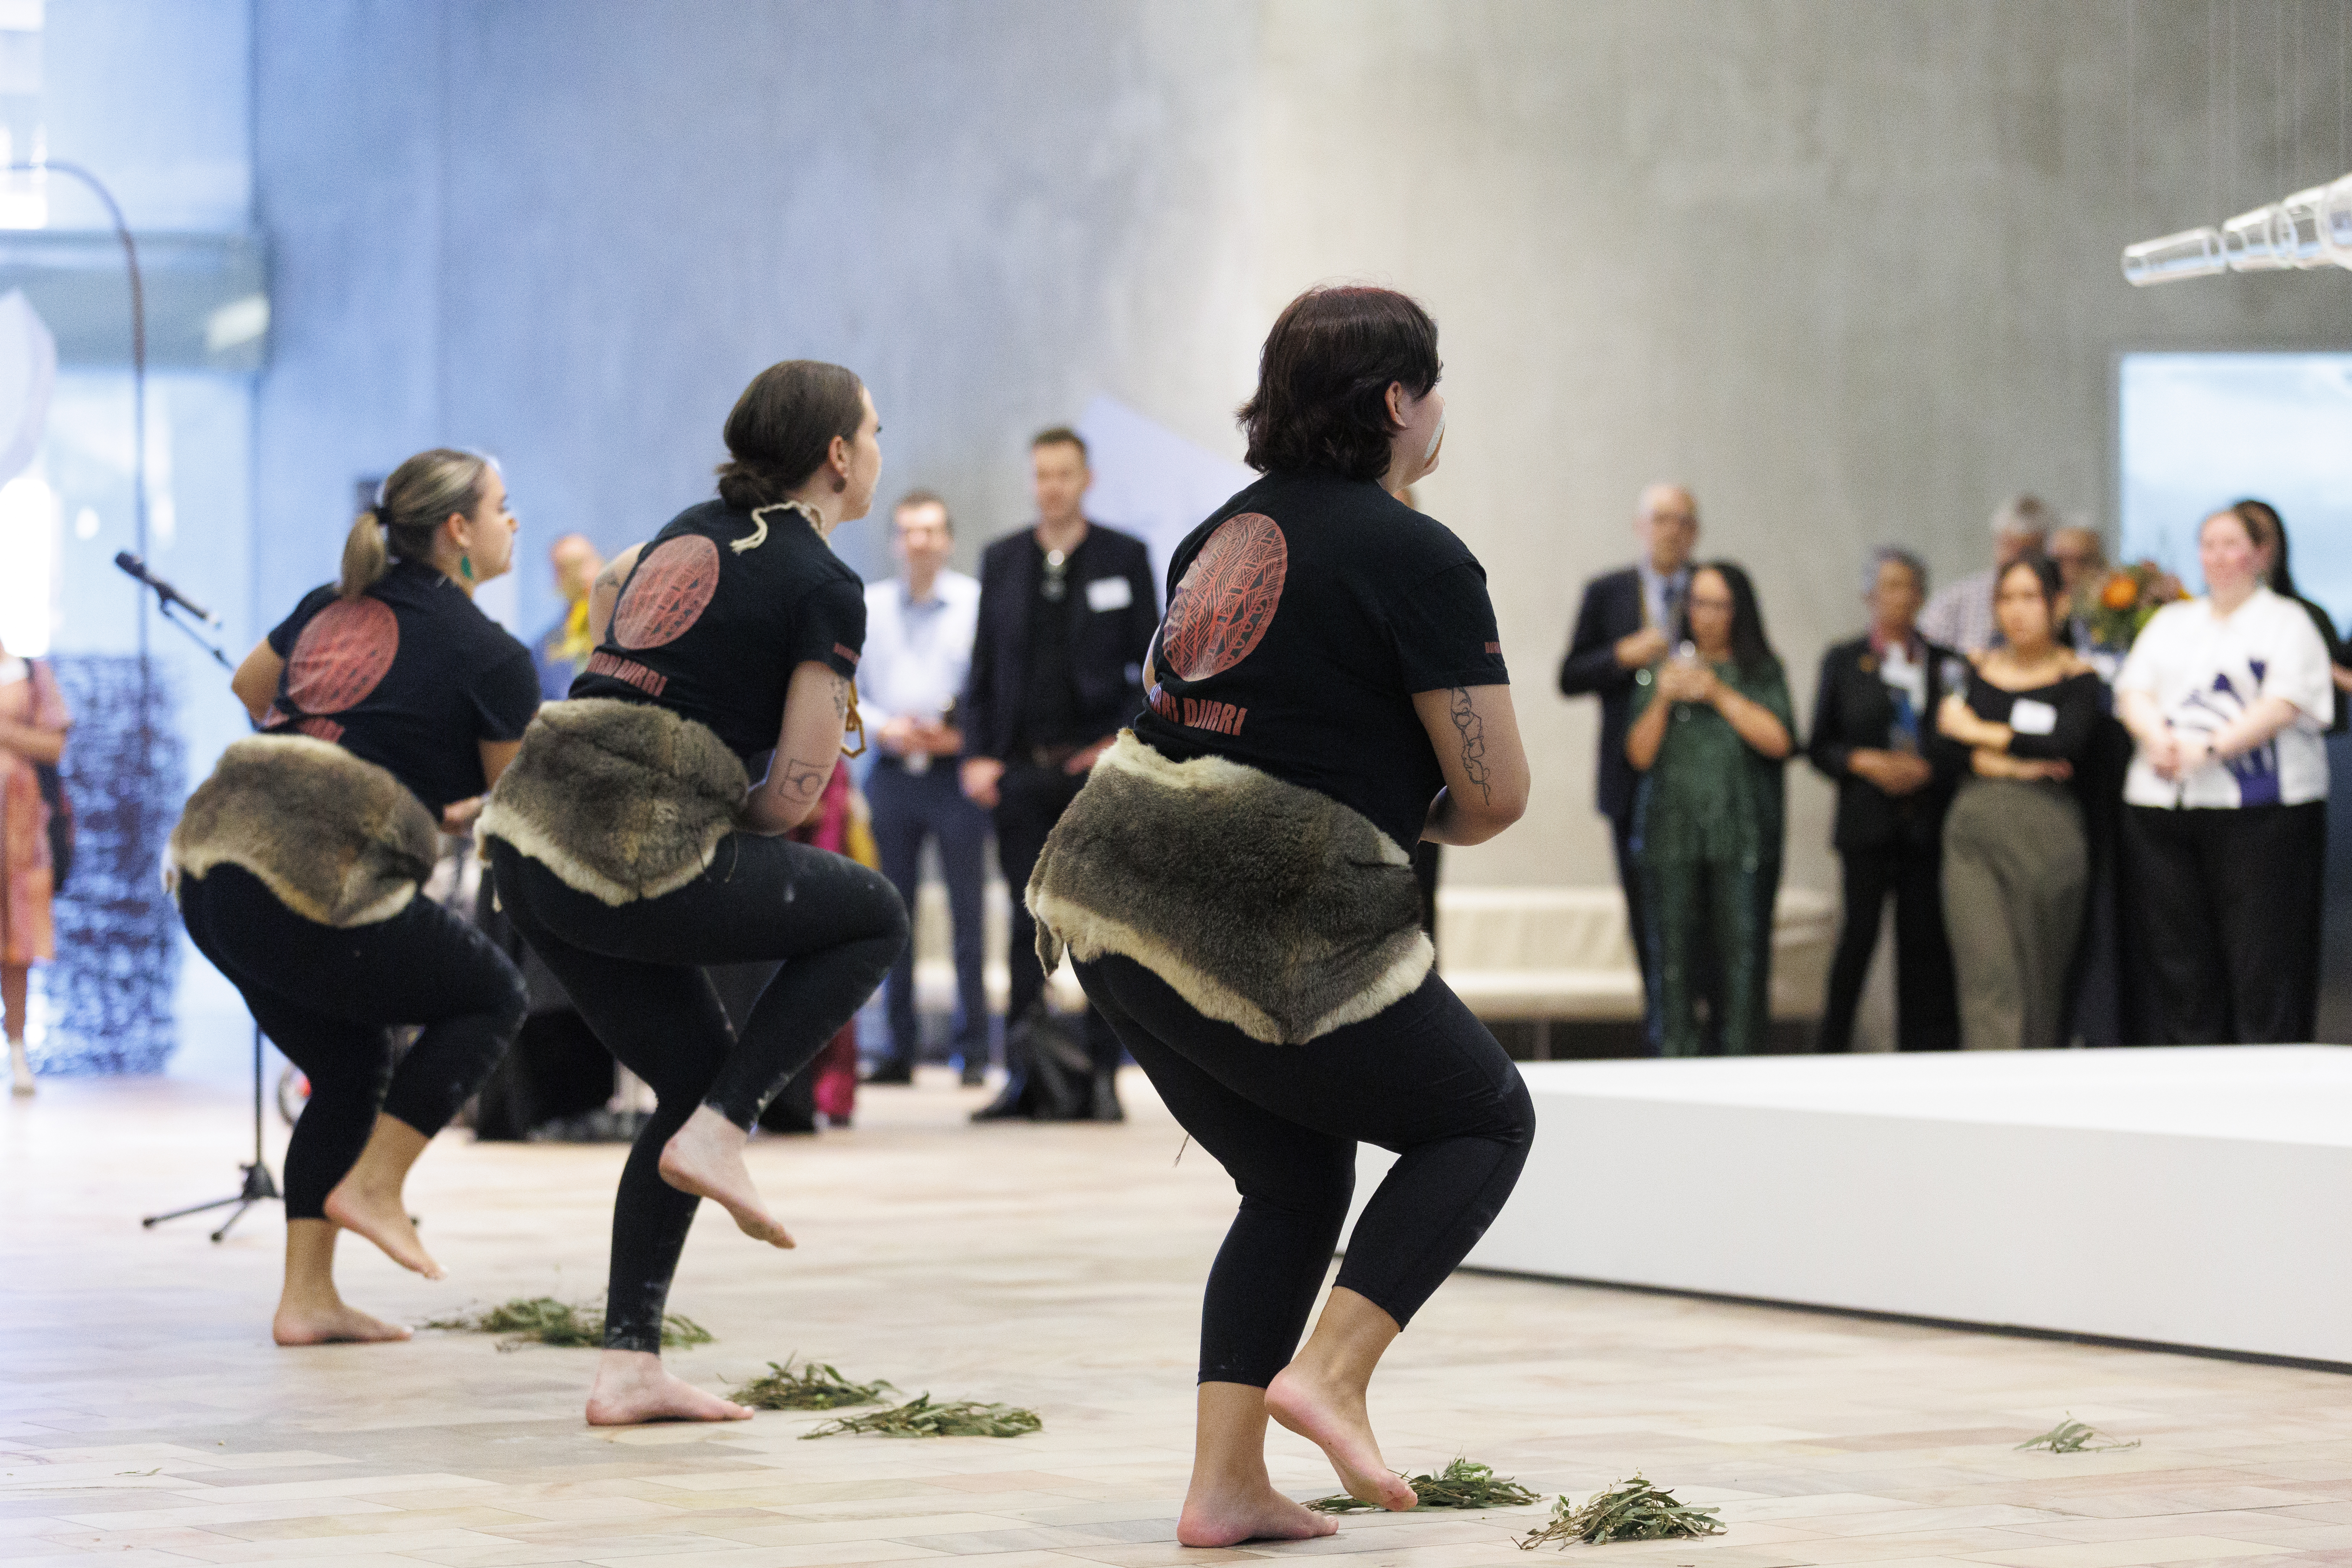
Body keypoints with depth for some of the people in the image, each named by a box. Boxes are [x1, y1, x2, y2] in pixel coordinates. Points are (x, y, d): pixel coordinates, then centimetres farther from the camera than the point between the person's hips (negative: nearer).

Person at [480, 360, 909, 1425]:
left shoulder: (695, 530, 19)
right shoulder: (825, 589, -3)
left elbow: (608, 588, 42)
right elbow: (793, 792, -8)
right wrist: (728, 830, 11)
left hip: (530, 831, 8)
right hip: (638, 852, -8)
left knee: (698, 1080, 18)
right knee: (873, 917, 13)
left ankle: (628, 1368, 13)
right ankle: (716, 1135, 1)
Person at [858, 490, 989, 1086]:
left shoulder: (976, 602, 0)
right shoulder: (866, 606, 10)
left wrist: (965, 736, -13)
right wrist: (884, 727, -6)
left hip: (955, 769, -3)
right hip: (892, 770, 3)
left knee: (967, 914, -3)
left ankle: (973, 1048, 3)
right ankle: (900, 1048, 11)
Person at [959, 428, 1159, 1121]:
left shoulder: (1125, 557, 4)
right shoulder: (1001, 561, 11)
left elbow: (1155, 667, 3)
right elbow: (983, 668, 11)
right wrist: (978, 754, 0)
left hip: (1099, 762, -2)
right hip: (1022, 770, 2)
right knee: (1027, 927, 2)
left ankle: (1102, 1073, 4)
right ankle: (1023, 1078, 3)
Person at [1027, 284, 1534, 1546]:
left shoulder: (1223, 532, 16)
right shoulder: (1417, 558, -9)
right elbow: (1497, 793, -10)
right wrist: (1436, 819, 14)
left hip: (1114, 891, 8)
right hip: (1271, 933, -8)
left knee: (1296, 1184, 21)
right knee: (1488, 1120, 13)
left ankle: (1225, 1484, 10)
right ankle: (1329, 1375, -3)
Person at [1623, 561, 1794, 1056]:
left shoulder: (1762, 672, 9)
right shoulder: (1664, 670, 12)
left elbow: (1778, 740, -5)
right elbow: (1640, 754, 7)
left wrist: (1720, 694, -9)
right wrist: (1661, 700, -7)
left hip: (1743, 836, -1)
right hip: (1673, 833, 1)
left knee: (1743, 954, -7)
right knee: (1672, 955, -3)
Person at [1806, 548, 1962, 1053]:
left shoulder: (1947, 665, 11)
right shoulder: (1844, 662, 10)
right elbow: (1820, 746, 8)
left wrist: (1926, 770, -8)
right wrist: (1865, 762, -8)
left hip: (1929, 819, 1)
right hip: (1868, 820, -1)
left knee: (1925, 938, -3)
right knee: (1859, 932, -8)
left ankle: (1923, 1051, 1)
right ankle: (1831, 1050, 0)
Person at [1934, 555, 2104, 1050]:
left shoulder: (2078, 679, 2)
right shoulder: (1977, 670, 12)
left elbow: (2066, 745, -14)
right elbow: (1943, 747, 2)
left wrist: (1980, 734, -5)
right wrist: (2011, 763, -12)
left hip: (2047, 835, -2)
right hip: (1975, 829, 2)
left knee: (2043, 985, 3)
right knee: (1988, 979, -9)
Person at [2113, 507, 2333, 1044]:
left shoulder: (2286, 621, 7)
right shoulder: (2171, 622, 23)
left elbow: (2284, 704, -7)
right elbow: (2133, 691, 12)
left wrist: (2210, 748, -18)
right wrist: (2156, 737, -10)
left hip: (2259, 812, -4)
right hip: (2160, 806, 5)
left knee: (2260, 959, -8)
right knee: (2175, 956, 2)